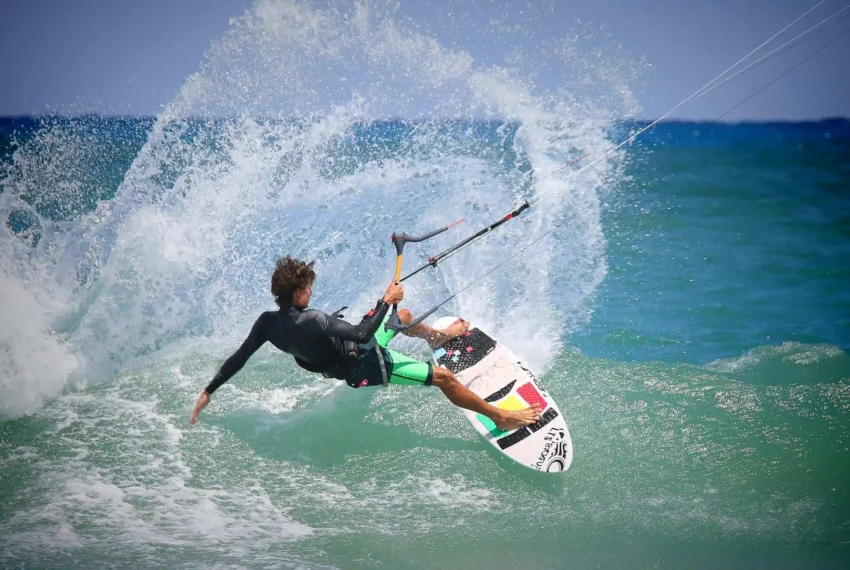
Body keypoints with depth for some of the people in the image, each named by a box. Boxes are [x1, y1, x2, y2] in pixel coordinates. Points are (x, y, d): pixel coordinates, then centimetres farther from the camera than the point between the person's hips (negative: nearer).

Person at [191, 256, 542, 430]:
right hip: (368, 369, -9)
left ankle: (438, 336, 59)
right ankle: (502, 418, 5)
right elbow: (362, 334, -39)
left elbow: (237, 359, -9)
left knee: (403, 317, 27)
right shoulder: (310, 321, -38)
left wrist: (208, 392, 0)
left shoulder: (268, 323, -14)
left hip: (355, 354, 9)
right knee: (443, 377, -5)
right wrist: (387, 299, -27)